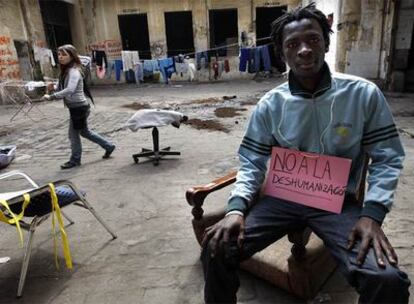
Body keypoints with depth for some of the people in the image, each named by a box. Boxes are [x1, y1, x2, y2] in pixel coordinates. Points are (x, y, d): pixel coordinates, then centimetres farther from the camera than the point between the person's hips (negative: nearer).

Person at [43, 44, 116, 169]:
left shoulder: (74, 71, -19)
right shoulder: (66, 71, 10)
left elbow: (69, 90, -33)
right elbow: (62, 89, 11)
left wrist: (51, 97, -32)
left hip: (79, 107, -10)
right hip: (76, 107, 10)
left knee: (73, 134, 3)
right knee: (84, 131, 21)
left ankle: (75, 160, 21)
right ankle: (108, 146, 32)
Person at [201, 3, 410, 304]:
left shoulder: (364, 94, -5)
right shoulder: (270, 105, -2)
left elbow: (387, 158, 1)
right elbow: (252, 163, 1)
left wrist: (372, 214, -14)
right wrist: (237, 207, -17)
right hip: (281, 197, 1)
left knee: (387, 279, -26)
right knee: (218, 248, -16)